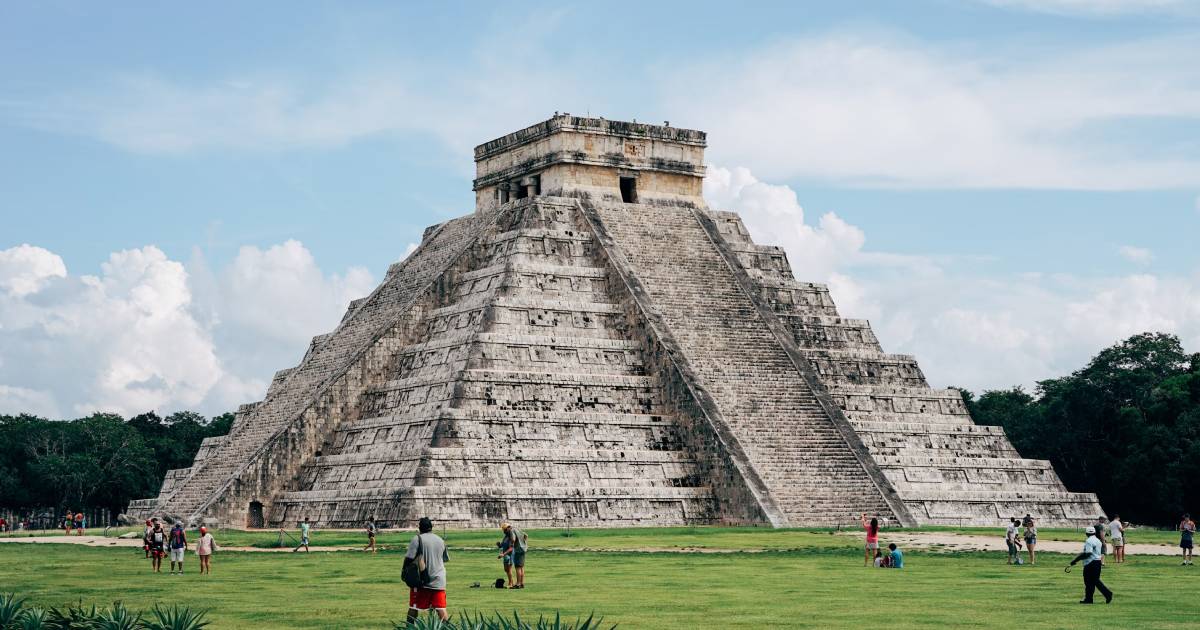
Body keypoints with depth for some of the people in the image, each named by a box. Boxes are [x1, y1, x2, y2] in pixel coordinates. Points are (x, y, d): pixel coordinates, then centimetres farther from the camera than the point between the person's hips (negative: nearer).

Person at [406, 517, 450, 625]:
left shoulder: (417, 539, -8)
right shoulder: (440, 540, 9)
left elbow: (409, 558, -14)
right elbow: (445, 559, 16)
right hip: (438, 580, 4)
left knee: (414, 608, 7)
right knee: (441, 609, 3)